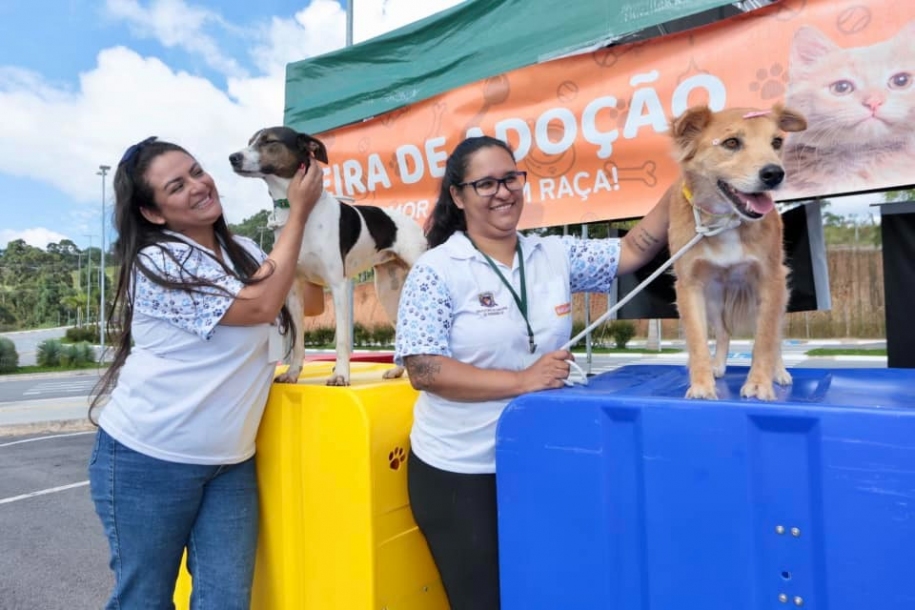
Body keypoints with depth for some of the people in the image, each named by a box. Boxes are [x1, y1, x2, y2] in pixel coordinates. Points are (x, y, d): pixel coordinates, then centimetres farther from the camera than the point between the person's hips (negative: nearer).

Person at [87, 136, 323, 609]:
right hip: (149, 460, -5)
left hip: (230, 463, 5)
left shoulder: (245, 251, 5)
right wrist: (298, 211, -15)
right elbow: (260, 306, -23)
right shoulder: (154, 264, -16)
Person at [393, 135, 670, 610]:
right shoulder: (436, 270, -13)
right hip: (458, 469, -4)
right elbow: (423, 370, -19)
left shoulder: (555, 255, 1)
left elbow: (632, 251, 4)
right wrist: (520, 381, -23)